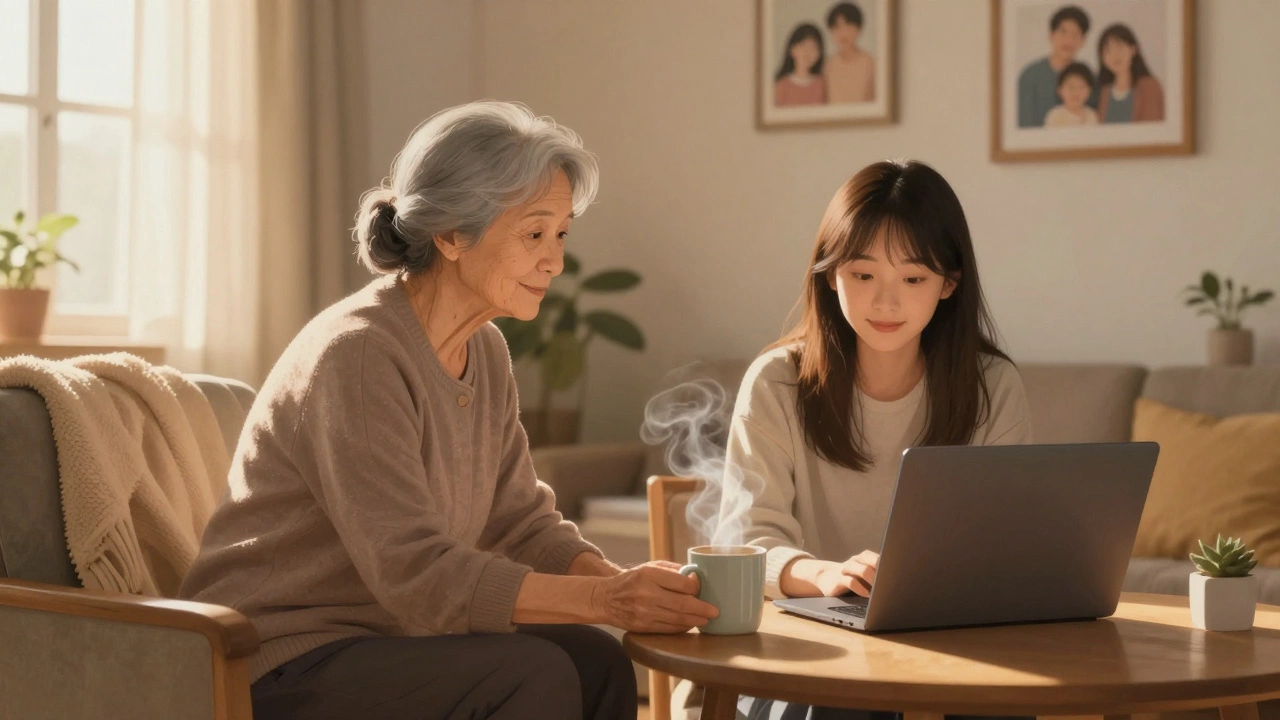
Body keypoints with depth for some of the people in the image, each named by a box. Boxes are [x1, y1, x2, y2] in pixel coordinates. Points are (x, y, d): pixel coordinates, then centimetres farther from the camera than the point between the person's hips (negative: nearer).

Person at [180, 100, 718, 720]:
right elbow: (414, 572, -26)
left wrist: (625, 581, -14)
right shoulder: (356, 353, -21)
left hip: (379, 640, 8)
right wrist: (604, 599, -29)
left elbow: (521, 524, 6)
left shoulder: (484, 351, 7)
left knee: (594, 660, -10)